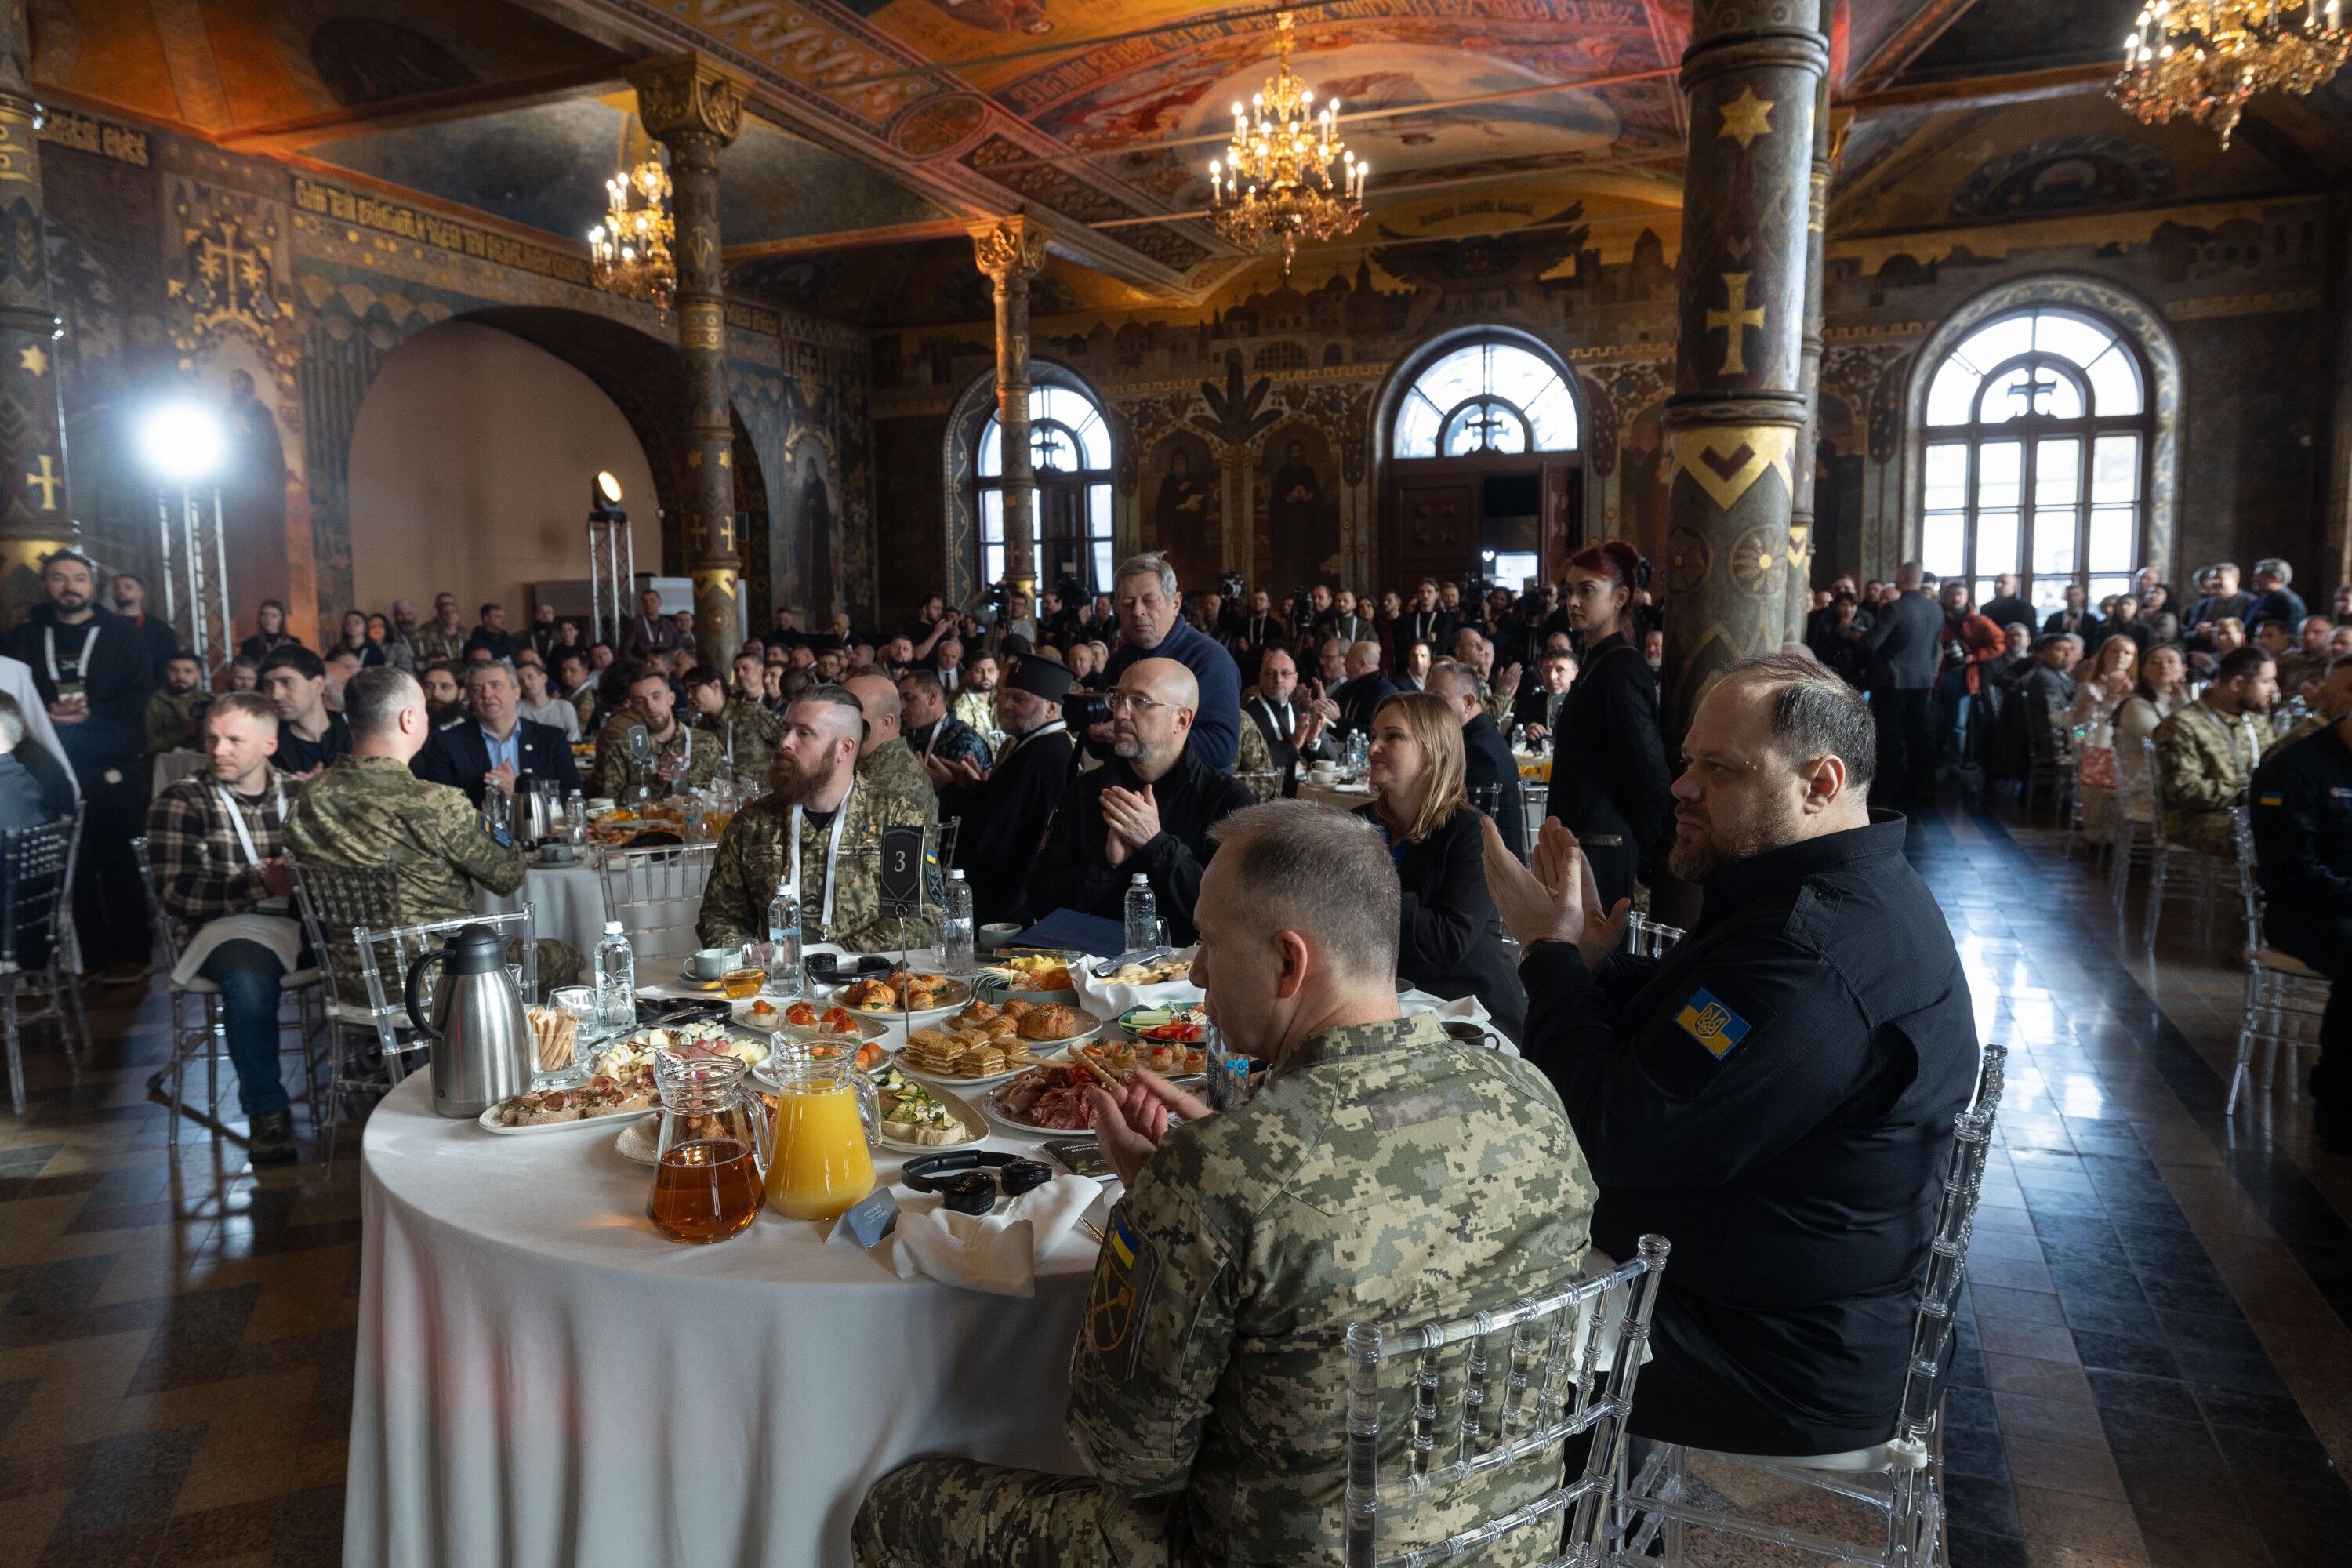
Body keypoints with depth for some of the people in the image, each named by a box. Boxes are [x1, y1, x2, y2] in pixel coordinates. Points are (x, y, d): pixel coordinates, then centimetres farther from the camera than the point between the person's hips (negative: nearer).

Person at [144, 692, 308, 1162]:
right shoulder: (181, 801, 3)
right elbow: (176, 893, -7)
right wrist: (261, 884, -19)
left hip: (300, 920, 3)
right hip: (224, 926, -3)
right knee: (250, 977, -37)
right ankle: (266, 1111, -17)